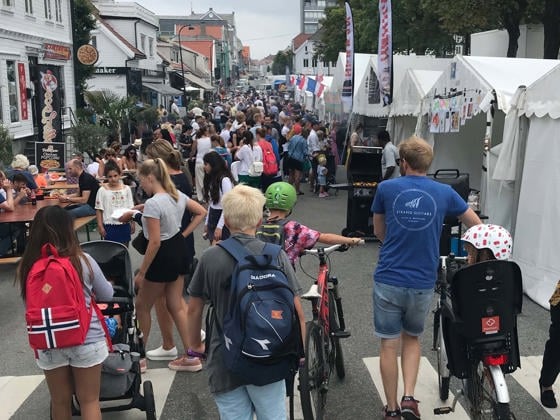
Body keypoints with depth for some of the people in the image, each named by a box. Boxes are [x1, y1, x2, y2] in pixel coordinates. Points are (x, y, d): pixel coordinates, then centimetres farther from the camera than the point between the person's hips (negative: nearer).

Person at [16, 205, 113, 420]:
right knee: (89, 401, 11)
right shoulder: (82, 260, -12)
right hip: (86, 340, -2)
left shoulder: (26, 267, -7)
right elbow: (107, 295, 1)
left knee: (60, 401, 19)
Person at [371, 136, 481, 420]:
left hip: (388, 280, -1)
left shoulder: (386, 188, -3)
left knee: (389, 344, 12)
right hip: (423, 283, 1)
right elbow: (476, 225, 13)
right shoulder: (444, 193, 0)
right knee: (412, 339, 23)